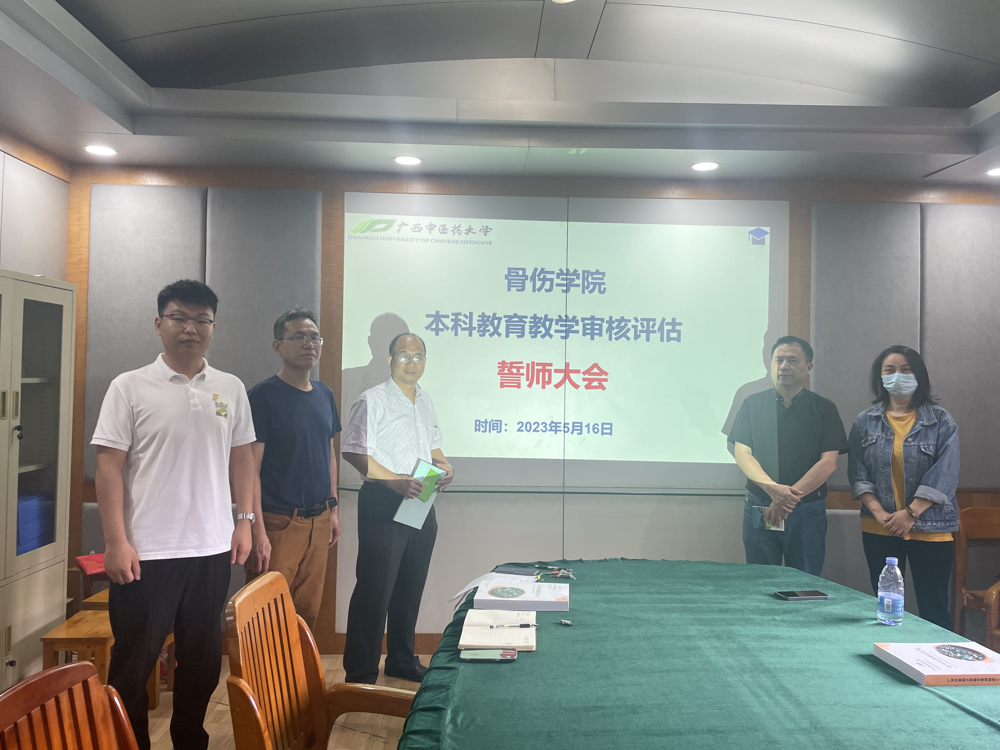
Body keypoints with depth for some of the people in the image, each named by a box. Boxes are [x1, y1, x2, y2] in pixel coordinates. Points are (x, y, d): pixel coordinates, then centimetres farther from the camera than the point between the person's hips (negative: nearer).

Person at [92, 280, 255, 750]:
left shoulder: (231, 389, 6)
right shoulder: (130, 387, -4)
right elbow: (109, 466, -6)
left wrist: (245, 519, 6)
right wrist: (116, 542, -11)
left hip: (213, 550, 4)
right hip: (147, 553, -3)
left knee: (203, 659, 15)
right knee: (132, 663, 8)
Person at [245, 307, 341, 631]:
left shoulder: (325, 395, 11)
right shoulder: (262, 396, -9)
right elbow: (250, 467, -13)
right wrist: (258, 530, -17)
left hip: (318, 521, 6)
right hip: (278, 522, -6)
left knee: (308, 612, 13)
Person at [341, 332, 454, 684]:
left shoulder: (425, 401, 15)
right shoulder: (373, 400, -8)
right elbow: (354, 451, -15)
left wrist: (445, 466, 3)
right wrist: (395, 480, -23)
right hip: (382, 504, -7)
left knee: (410, 588, 16)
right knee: (374, 590, -4)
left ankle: (402, 660, 31)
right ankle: (360, 675, 7)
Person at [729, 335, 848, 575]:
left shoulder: (824, 409, 4)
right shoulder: (752, 404, 6)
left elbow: (828, 462, -4)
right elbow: (742, 454, -1)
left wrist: (789, 497, -15)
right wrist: (772, 488, -18)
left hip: (808, 511, -1)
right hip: (758, 508, 1)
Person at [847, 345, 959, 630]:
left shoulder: (941, 421, 1)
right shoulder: (865, 421, 6)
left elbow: (944, 475, -6)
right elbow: (857, 473, 2)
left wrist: (910, 514, -13)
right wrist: (879, 513, -11)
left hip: (930, 530, -2)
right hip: (879, 530, 2)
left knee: (933, 607, 2)